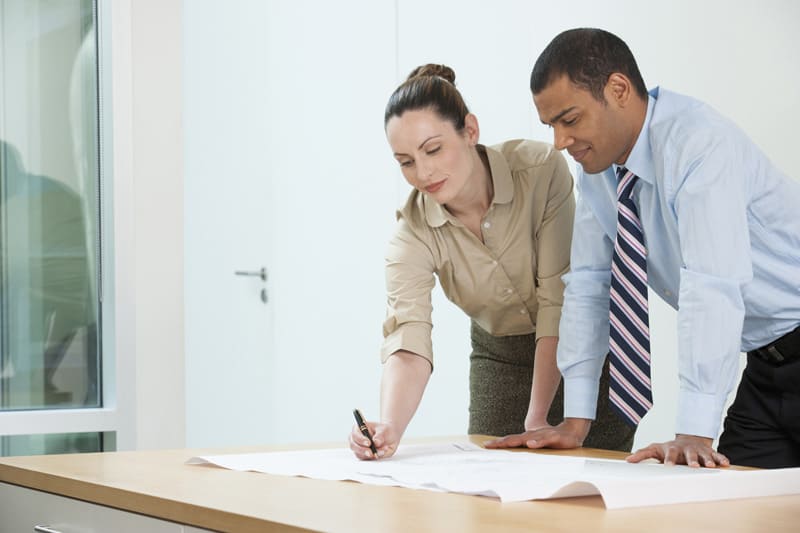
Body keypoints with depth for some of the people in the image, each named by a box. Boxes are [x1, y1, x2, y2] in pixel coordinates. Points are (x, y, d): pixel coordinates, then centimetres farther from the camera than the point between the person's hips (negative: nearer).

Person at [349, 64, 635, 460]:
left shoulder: (542, 169, -25)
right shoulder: (413, 234, -18)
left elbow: (558, 299, -24)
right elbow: (408, 345, -30)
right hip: (498, 361, 2)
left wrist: (537, 419, -24)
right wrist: (389, 427, -50)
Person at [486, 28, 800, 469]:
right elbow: (589, 283, 2)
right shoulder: (597, 168, 0)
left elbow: (711, 288, -33)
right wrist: (576, 421, -3)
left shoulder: (699, 144, -24)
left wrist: (694, 433, -37)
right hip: (764, 364, 7)